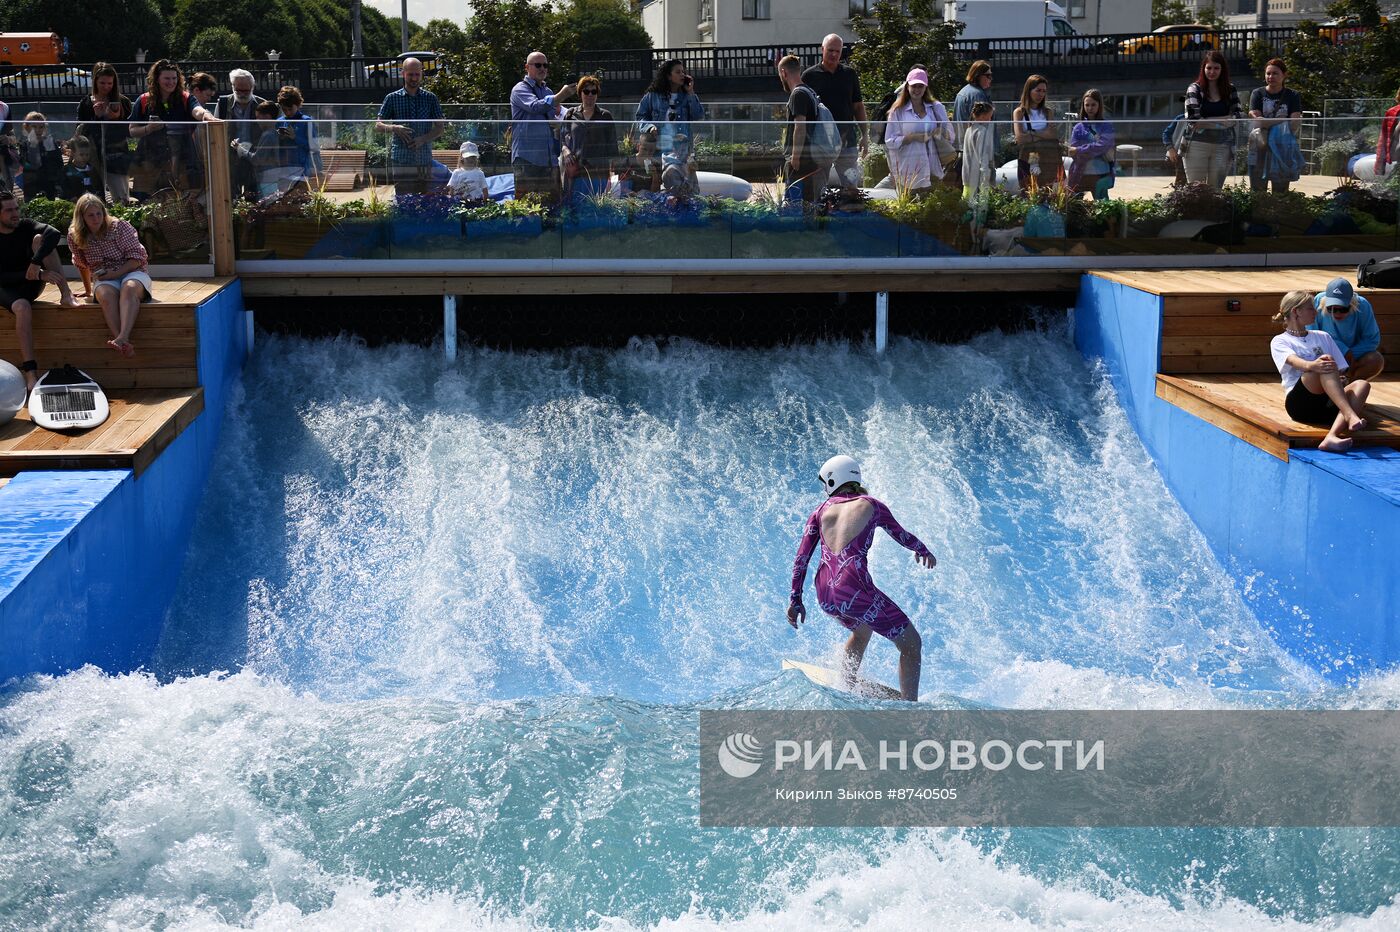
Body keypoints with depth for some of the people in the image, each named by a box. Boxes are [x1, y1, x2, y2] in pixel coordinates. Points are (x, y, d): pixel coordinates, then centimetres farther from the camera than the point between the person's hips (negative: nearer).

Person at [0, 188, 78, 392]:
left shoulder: (24, 226, -3)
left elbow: (54, 233, -23)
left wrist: (36, 262, -36)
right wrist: (39, 274, -29)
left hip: (30, 285, 3)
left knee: (39, 238, -17)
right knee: (23, 307, -39)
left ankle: (66, 295, -26)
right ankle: (30, 372, -47)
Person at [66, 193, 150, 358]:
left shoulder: (120, 227, -5)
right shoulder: (75, 236, 3)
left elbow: (137, 257, -7)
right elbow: (82, 264, 19)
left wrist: (116, 273, -18)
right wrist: (88, 289, 27)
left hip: (132, 272, -2)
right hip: (104, 280, 2)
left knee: (129, 288, -39)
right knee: (105, 295, -36)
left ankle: (122, 338, -63)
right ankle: (125, 345, -57)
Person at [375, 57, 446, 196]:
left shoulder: (430, 98, 9)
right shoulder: (393, 98, 6)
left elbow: (440, 127, 8)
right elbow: (378, 125, 8)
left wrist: (423, 139, -10)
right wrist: (394, 128, -14)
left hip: (425, 159, 2)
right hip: (401, 159, -2)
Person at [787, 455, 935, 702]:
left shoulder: (821, 511, 16)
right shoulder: (871, 505, 10)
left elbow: (801, 558, 10)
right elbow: (902, 535, 25)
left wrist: (795, 599, 14)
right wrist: (923, 551, 44)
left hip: (825, 596, 5)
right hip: (855, 591, -5)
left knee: (861, 631, 37)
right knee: (912, 644, 7)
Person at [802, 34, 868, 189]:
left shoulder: (850, 74, 8)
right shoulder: (809, 76, 2)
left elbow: (858, 106, 12)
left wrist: (865, 135, 5)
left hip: (847, 140, 2)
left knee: (850, 185, 2)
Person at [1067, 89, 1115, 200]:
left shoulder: (1106, 126, 4)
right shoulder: (1079, 127, 7)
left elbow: (1103, 146, -12)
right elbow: (1073, 152, -2)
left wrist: (1079, 150, -15)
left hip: (1101, 175, -1)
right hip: (1079, 174, 1)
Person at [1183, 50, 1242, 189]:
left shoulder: (1230, 90, 9)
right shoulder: (1195, 89, 1)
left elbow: (1238, 115, 0)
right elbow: (1193, 119, -10)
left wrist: (1207, 121, -10)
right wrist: (1223, 122, -7)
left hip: (1222, 146, 3)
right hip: (1198, 145, -2)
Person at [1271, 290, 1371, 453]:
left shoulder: (1323, 336, 29)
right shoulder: (1279, 341, 13)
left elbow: (1339, 370, 20)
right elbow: (1293, 361, -11)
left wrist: (1338, 380, -6)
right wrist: (1311, 365, -34)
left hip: (1327, 404, 5)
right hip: (1299, 402, -5)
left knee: (1361, 384, -27)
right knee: (1327, 364, -30)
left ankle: (1332, 437, -49)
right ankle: (1350, 415, -50)